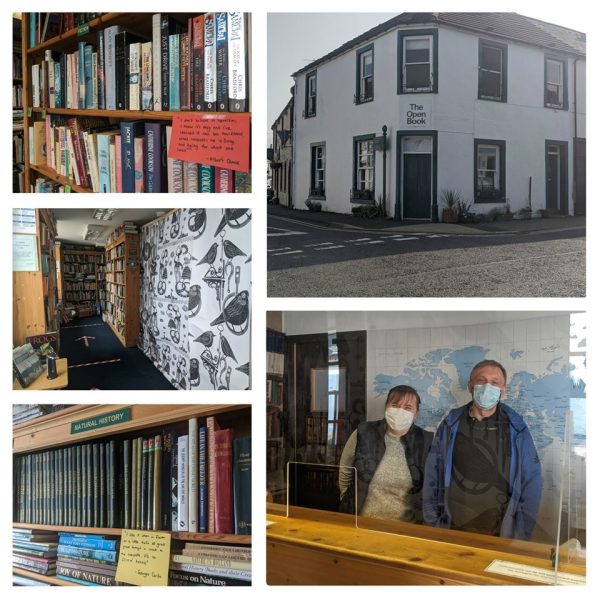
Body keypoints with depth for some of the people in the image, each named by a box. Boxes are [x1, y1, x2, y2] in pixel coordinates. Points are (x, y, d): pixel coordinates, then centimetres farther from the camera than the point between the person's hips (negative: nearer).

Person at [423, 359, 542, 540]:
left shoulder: (515, 429, -5)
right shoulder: (451, 425, -2)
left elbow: (530, 483, -2)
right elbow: (433, 476, 3)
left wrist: (521, 535, -4)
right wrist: (432, 524, 2)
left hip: (499, 535, -1)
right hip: (452, 531, 1)